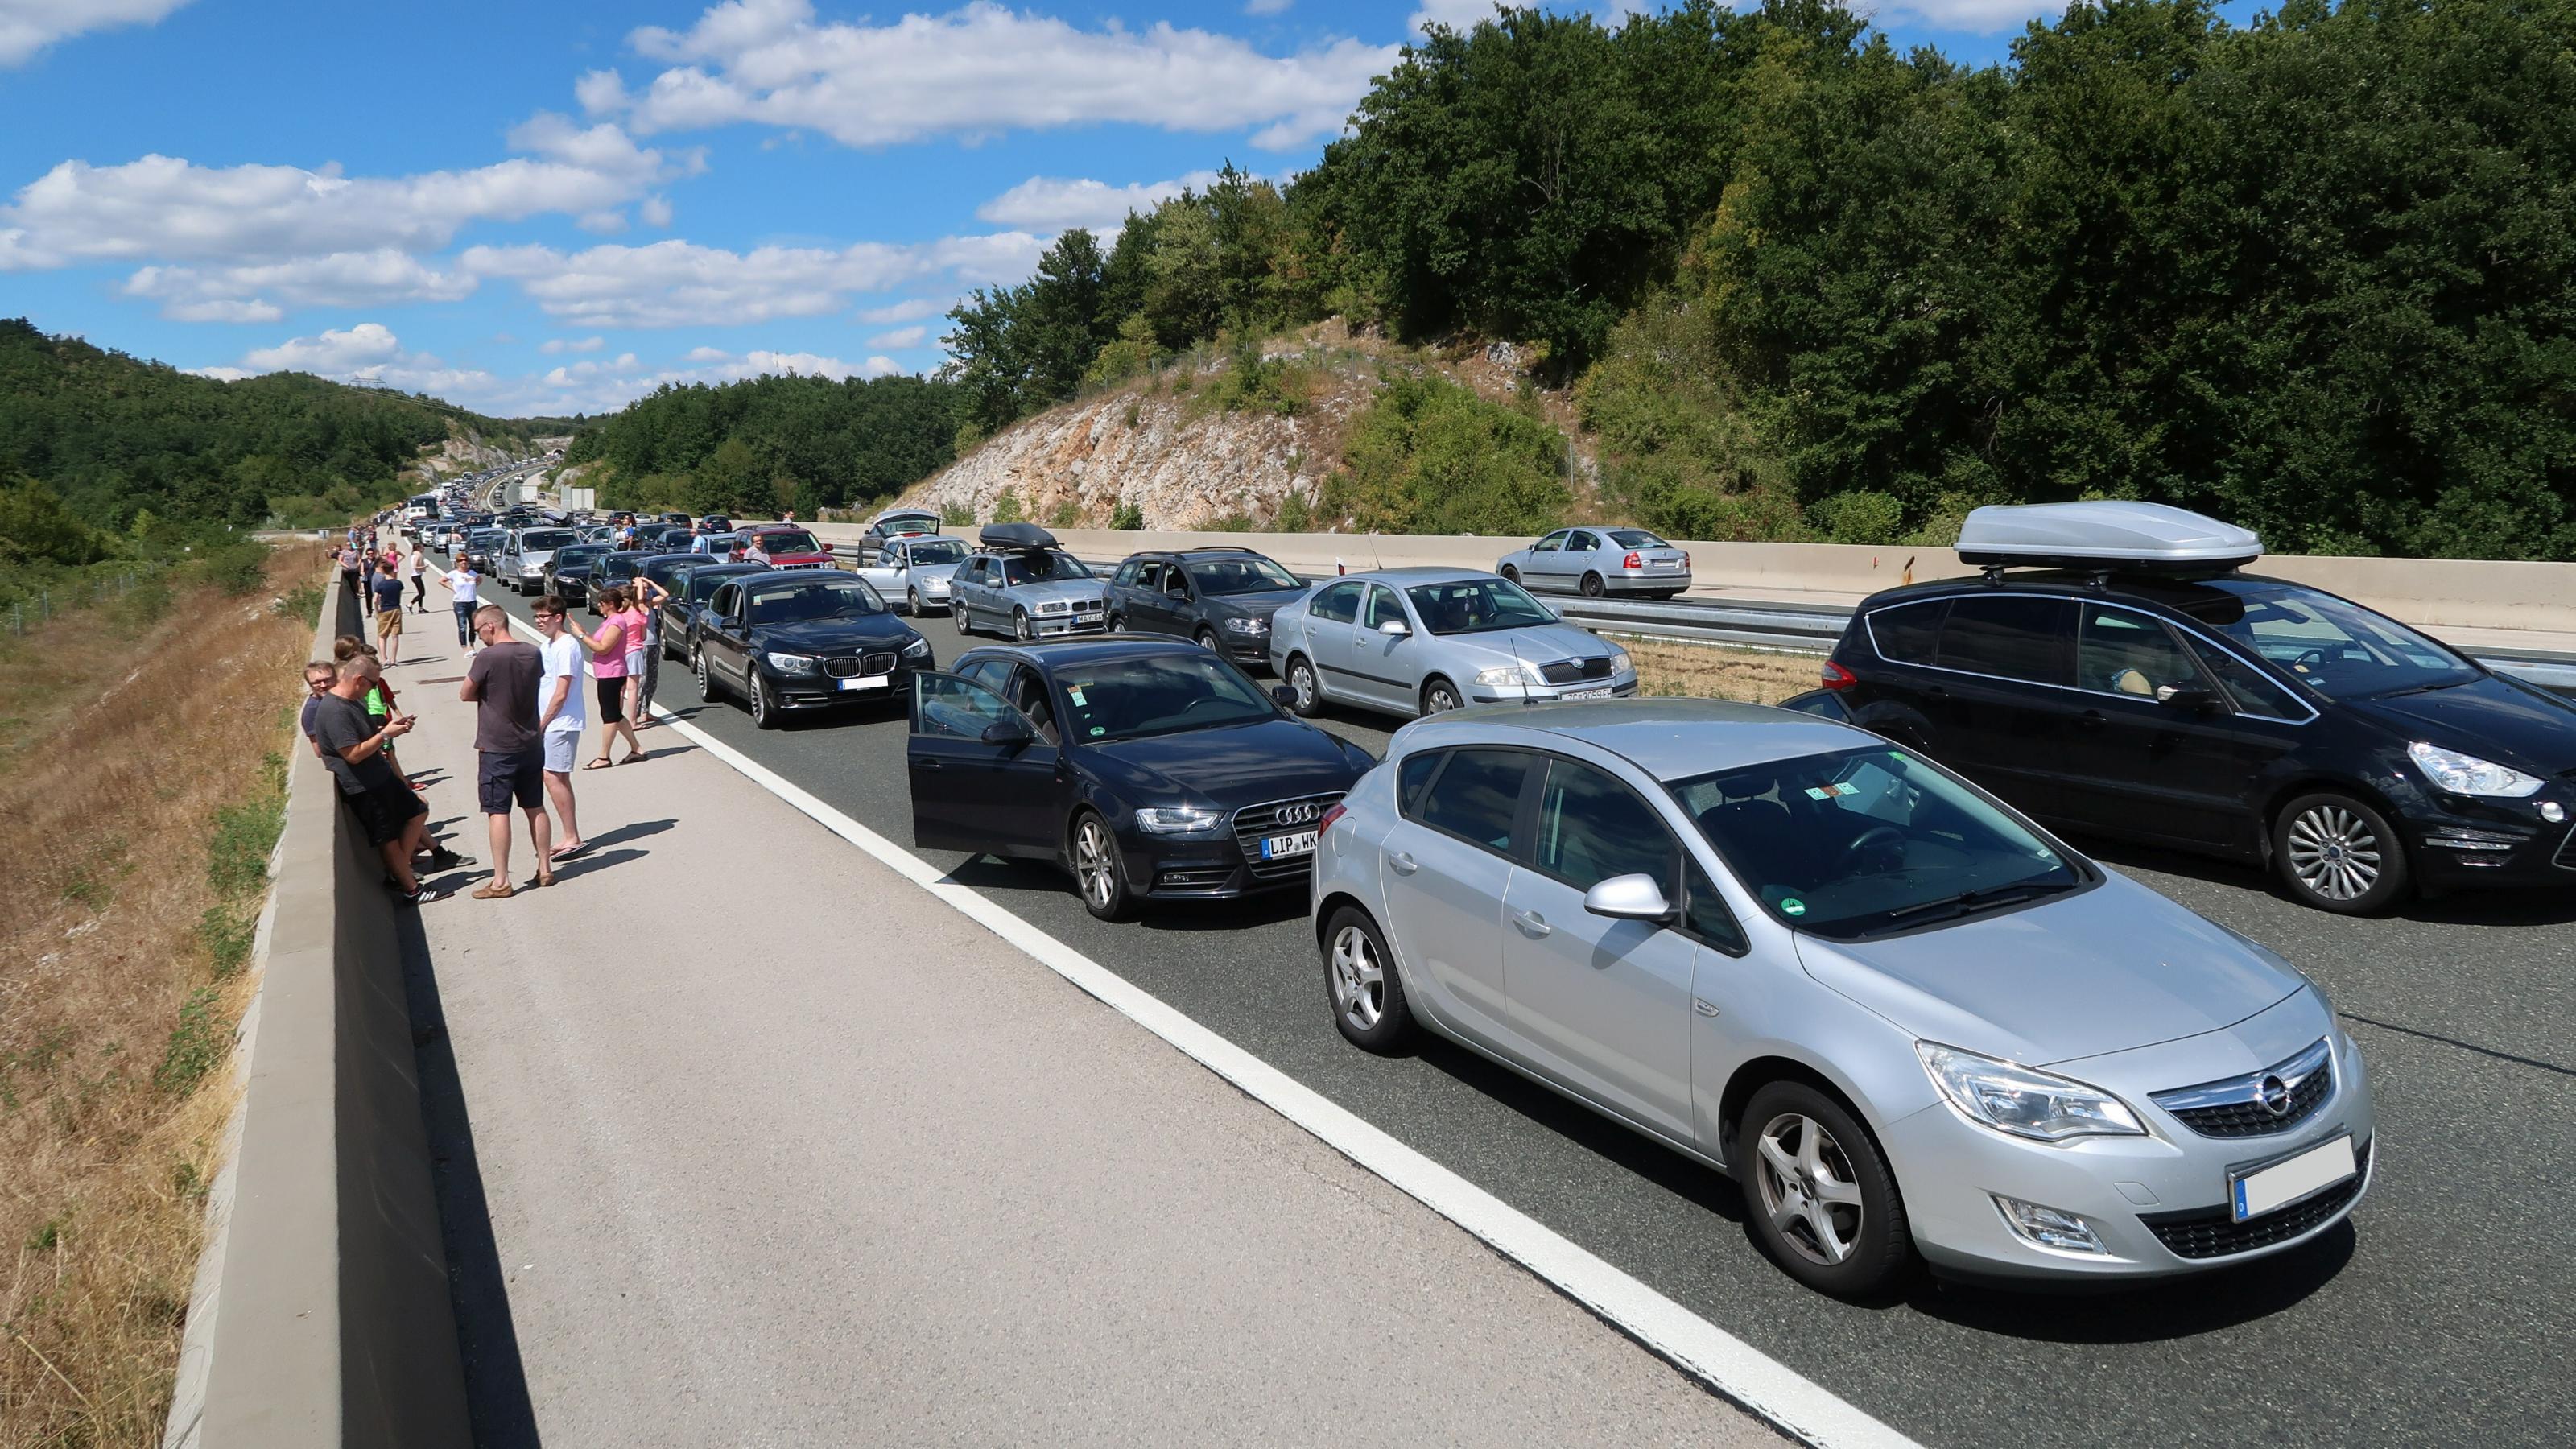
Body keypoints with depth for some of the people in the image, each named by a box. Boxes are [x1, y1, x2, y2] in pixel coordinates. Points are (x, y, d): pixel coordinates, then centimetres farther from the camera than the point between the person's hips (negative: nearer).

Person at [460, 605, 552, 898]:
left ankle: (501, 882, 0)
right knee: (536, 808, 14)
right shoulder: (533, 654, 1)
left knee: (497, 812, -1)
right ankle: (545, 869, 21)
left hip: (497, 748, -6)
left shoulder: (487, 657, -17)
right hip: (531, 744, 6)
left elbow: (465, 695, -7)